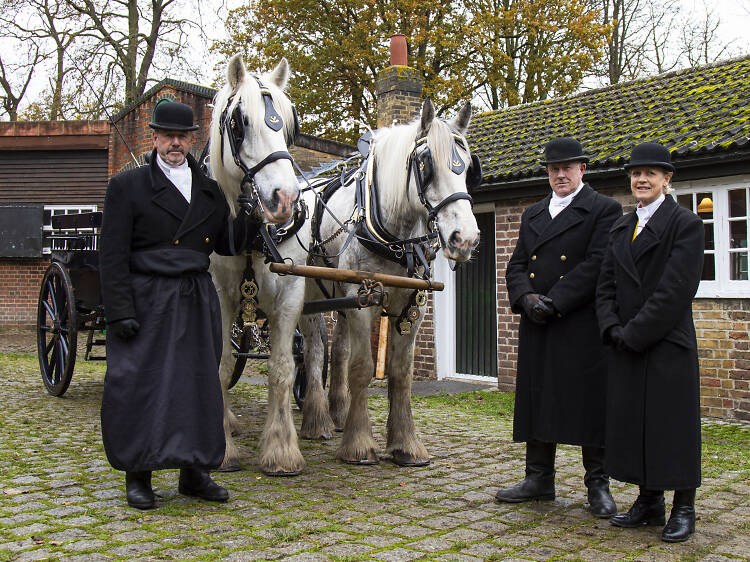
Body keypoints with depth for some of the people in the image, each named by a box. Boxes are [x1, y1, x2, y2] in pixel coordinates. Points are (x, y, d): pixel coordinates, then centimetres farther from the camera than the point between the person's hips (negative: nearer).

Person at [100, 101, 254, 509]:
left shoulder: (210, 190, 12)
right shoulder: (128, 186, -1)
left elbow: (227, 245, 13)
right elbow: (113, 256, -5)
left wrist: (245, 213, -2)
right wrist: (120, 313, -13)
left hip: (196, 302, 4)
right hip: (147, 303, -4)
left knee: (200, 382, 8)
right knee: (139, 386, 0)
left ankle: (194, 472, 21)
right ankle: (137, 476, 15)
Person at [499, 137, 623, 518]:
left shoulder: (604, 210, 0)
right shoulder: (532, 214, 18)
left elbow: (596, 265, -12)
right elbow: (516, 265, 12)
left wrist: (552, 301, -17)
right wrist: (526, 298, -8)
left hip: (583, 326, -5)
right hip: (536, 328, 6)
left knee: (590, 402, 0)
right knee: (536, 400, 9)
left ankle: (598, 485, 12)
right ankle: (539, 479, 22)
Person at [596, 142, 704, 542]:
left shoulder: (685, 223, -6)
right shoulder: (622, 227, 14)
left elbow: (676, 289, -14)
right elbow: (607, 284, 12)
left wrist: (635, 332, -15)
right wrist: (613, 328, -4)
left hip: (668, 344, -6)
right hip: (626, 345, 6)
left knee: (673, 423, 1)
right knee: (633, 423, 10)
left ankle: (683, 509, 15)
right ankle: (649, 502, 24)